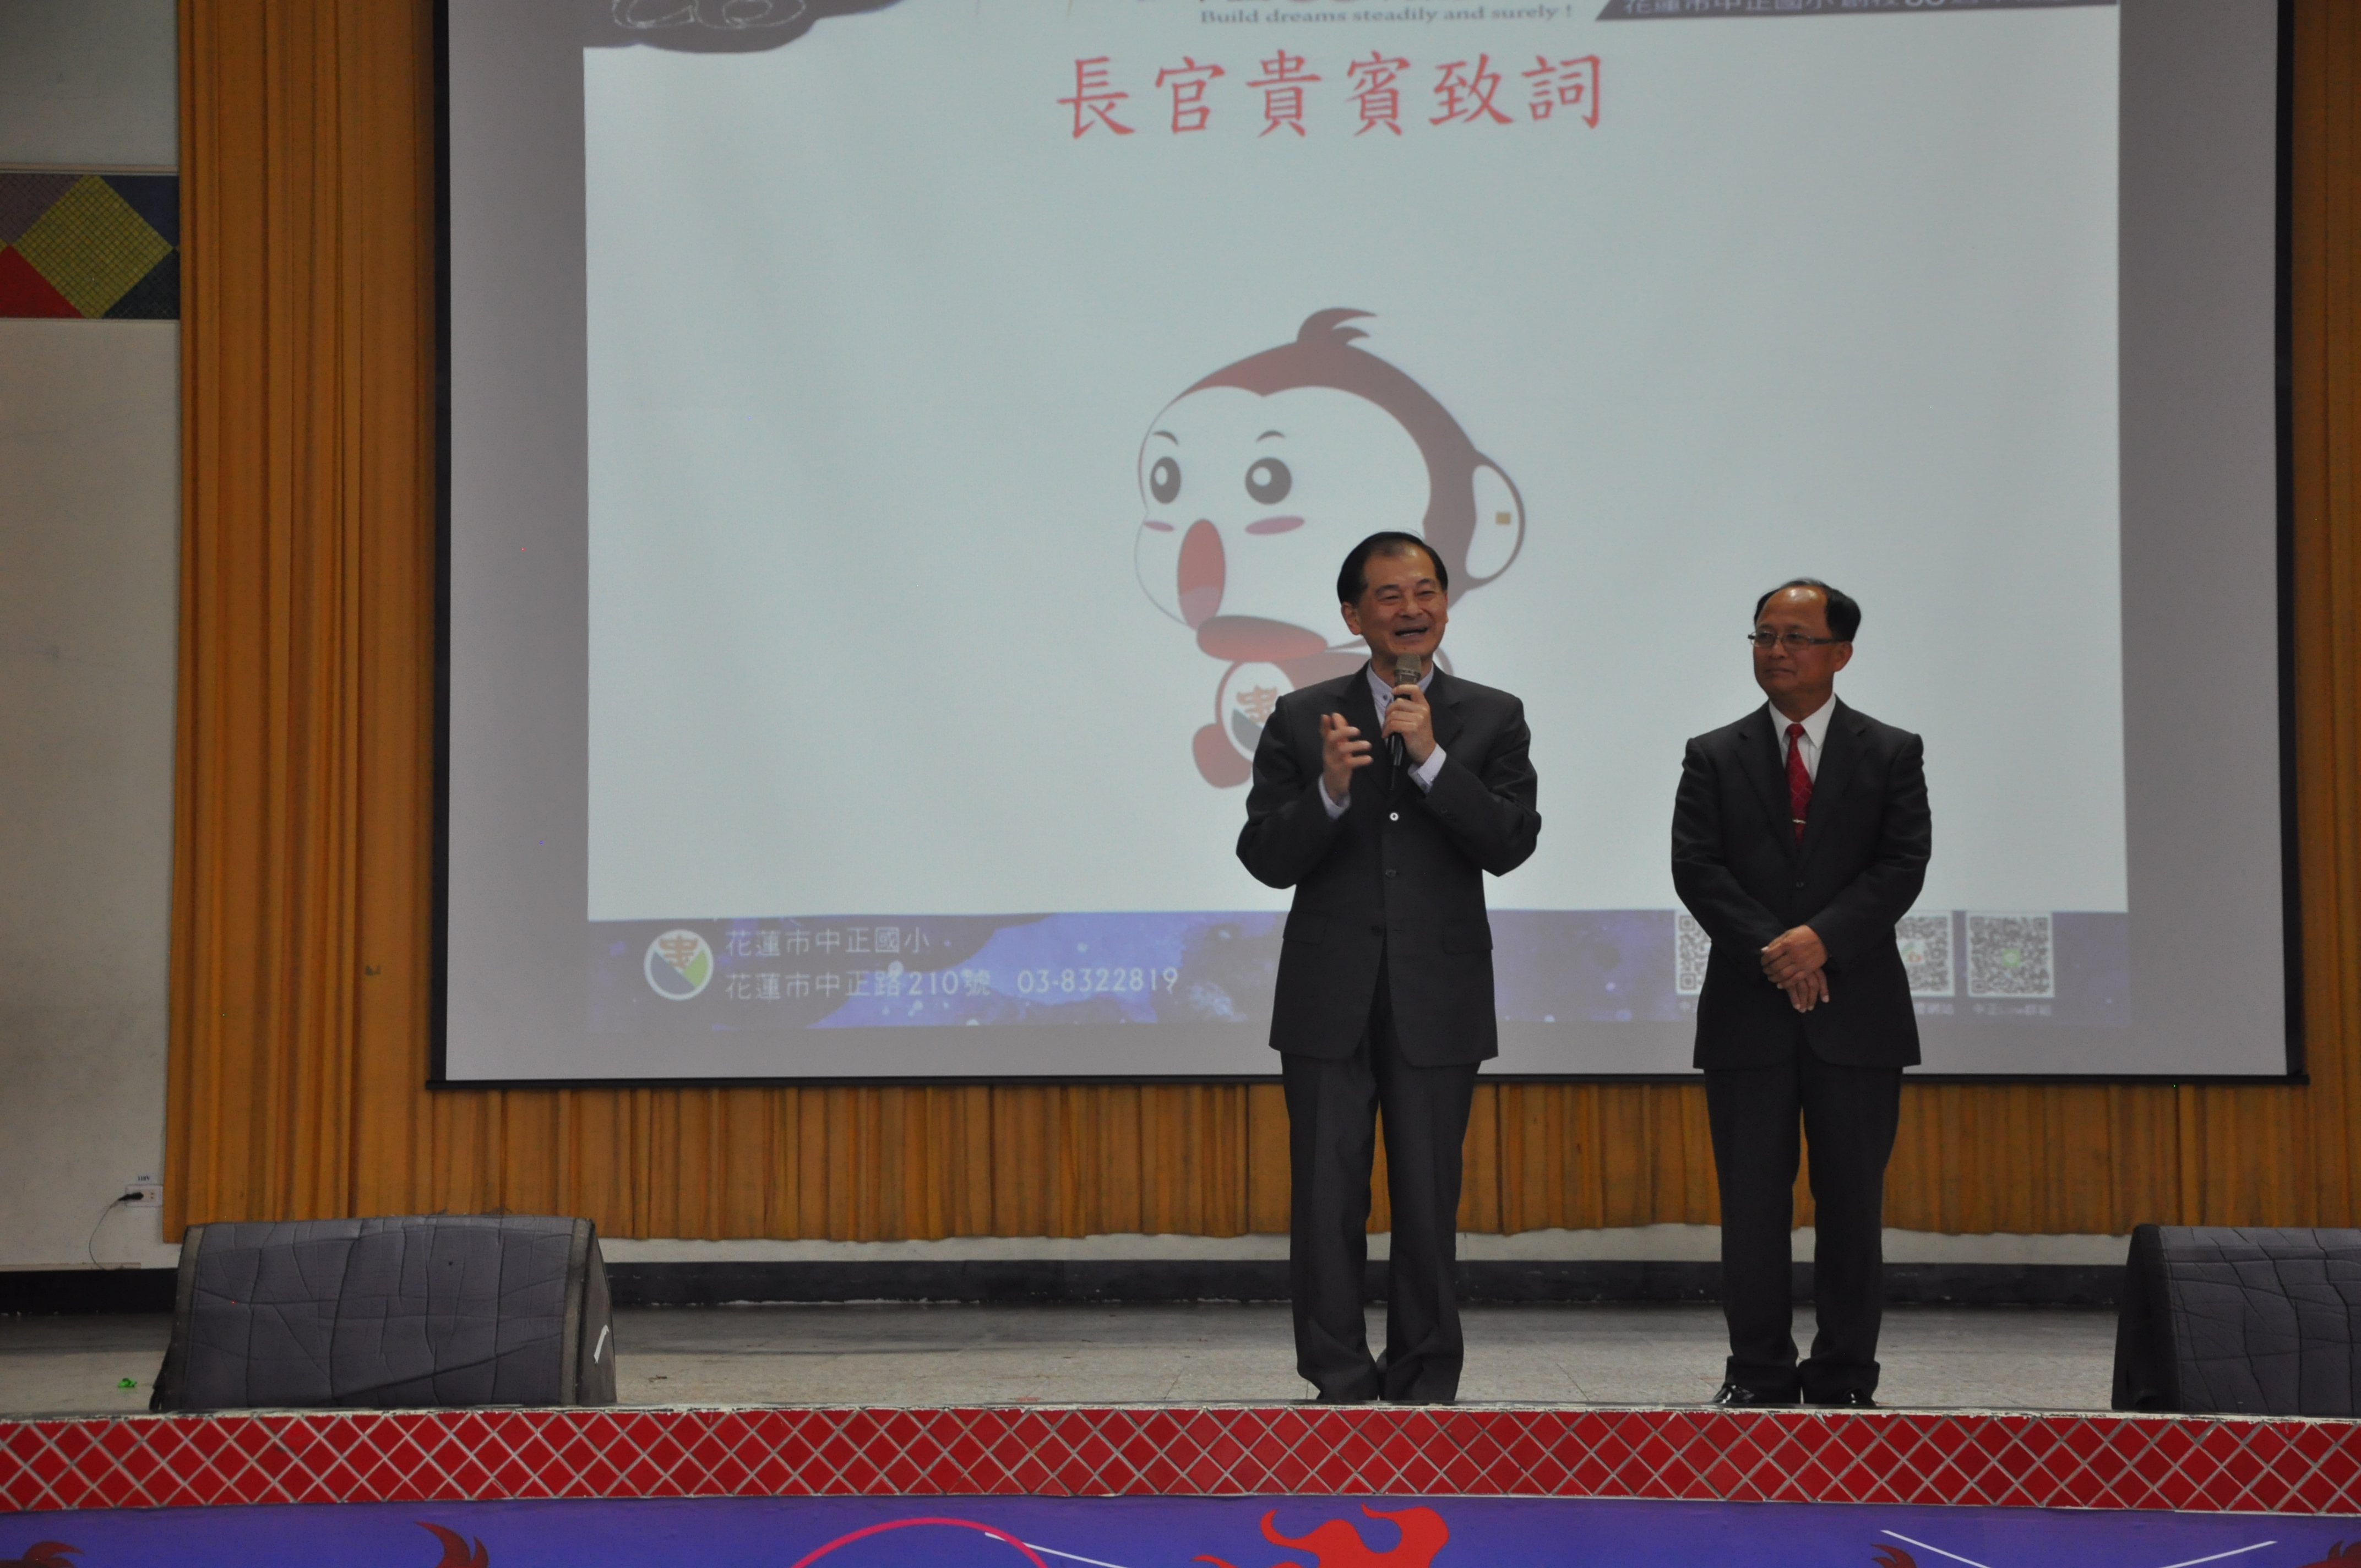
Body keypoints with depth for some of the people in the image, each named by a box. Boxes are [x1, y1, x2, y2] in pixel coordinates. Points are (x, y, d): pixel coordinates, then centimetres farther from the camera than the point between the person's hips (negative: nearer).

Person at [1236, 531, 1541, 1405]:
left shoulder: (1492, 719, 5)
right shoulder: (1302, 719, 4)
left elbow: (1510, 846, -8)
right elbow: (1266, 858, -2)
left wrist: (1432, 758, -16)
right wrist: (1329, 792, -19)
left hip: (1438, 1001, 0)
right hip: (1329, 1000, 0)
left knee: (1429, 1202, 6)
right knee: (1328, 1201, 1)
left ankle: (1426, 1383, 17)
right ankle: (1341, 1385, 10)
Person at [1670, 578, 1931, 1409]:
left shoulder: (1891, 754, 8)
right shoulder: (1714, 757, 9)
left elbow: (1903, 866, -2)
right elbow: (1695, 868, -1)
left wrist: (1821, 938, -16)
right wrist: (1769, 950, -14)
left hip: (1856, 1007, 0)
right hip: (1747, 1011, 0)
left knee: (1852, 1200, 3)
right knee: (1752, 1200, 2)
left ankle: (1844, 1379, 11)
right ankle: (1758, 1374, 10)